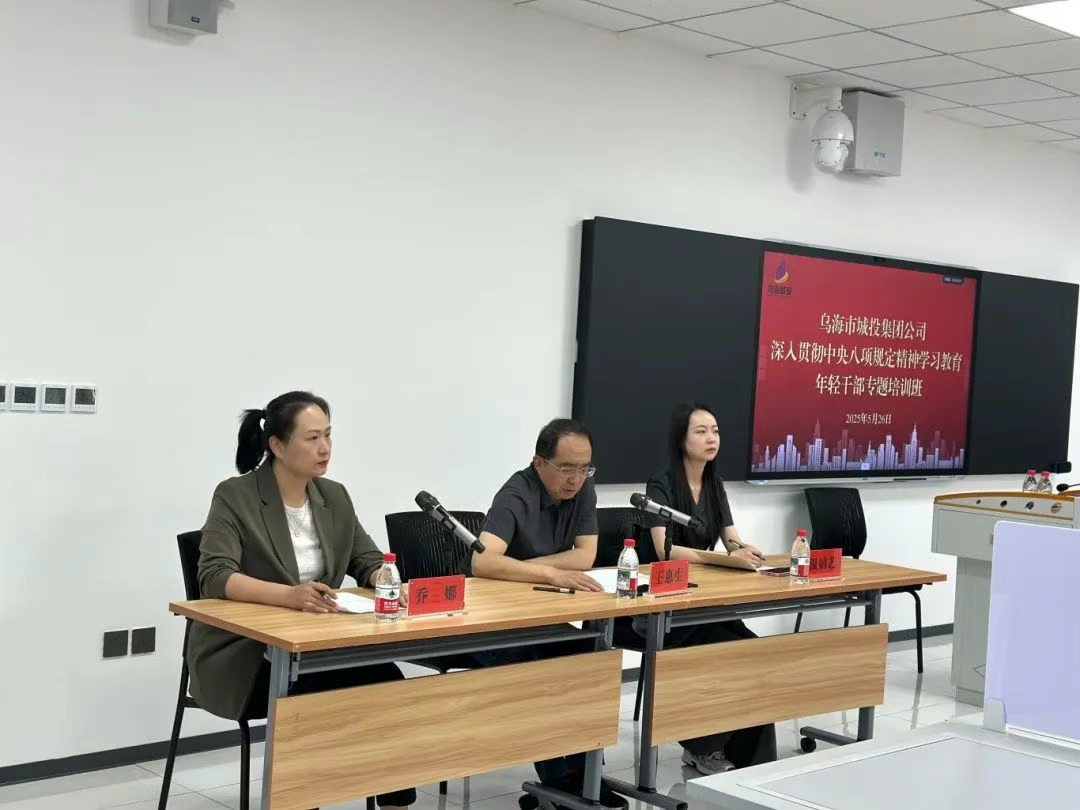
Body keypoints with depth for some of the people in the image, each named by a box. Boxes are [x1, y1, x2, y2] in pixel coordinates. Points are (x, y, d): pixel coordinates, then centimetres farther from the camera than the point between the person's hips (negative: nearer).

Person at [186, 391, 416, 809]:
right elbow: (215, 578, -23)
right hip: (242, 657, -5)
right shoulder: (235, 497, -10)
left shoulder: (335, 497, 8)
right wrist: (288, 595, -40)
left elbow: (369, 562, 9)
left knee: (388, 683, -23)